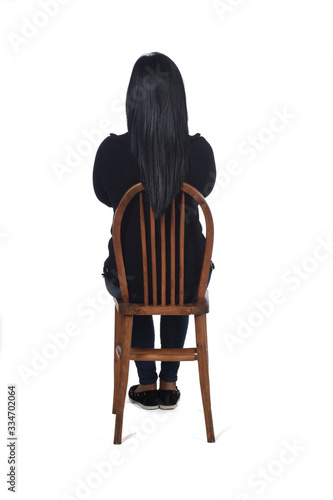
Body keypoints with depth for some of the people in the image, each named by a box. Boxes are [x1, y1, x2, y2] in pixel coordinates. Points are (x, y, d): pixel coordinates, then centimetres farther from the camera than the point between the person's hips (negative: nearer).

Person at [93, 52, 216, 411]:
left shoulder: (111, 150, -19)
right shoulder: (200, 150, -17)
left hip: (127, 280, 0)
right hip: (189, 279, 1)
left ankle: (147, 385, 40)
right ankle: (169, 384, 40)